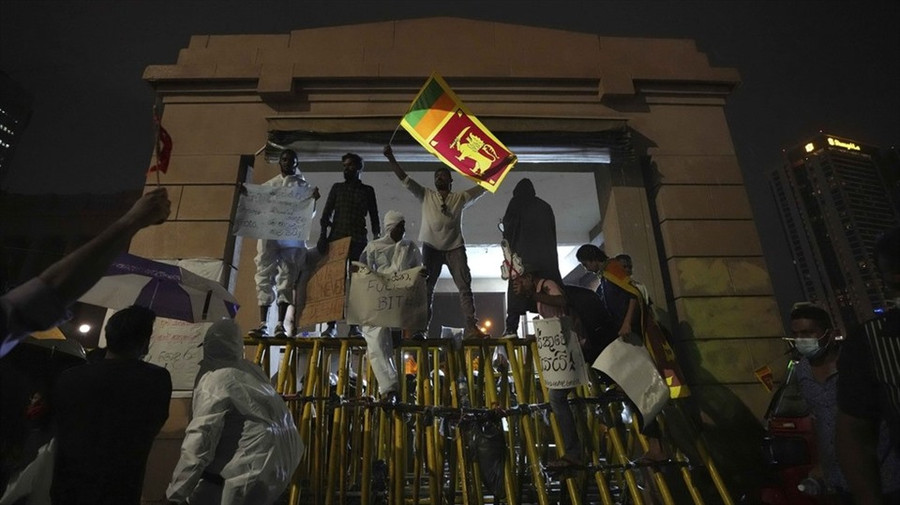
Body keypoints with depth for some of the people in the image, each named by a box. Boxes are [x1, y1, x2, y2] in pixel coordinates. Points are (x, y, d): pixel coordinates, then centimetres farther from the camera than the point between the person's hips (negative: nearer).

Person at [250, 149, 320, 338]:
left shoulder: (303, 186, 14)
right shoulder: (268, 185, 19)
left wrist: (314, 200, -12)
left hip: (292, 238, -2)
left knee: (287, 278, -6)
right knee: (264, 276, -5)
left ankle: (280, 324, -6)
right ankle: (262, 324, -6)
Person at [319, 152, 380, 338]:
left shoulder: (367, 190, 13)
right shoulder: (337, 187, 17)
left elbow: (374, 217, 10)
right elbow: (326, 213, 10)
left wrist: (376, 239, -1)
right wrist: (323, 235, -3)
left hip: (358, 240, -1)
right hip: (336, 238, 1)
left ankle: (354, 325, -3)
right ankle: (331, 324, -4)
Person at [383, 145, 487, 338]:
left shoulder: (461, 197, 17)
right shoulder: (426, 195, 17)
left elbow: (483, 185, 16)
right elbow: (404, 179, 13)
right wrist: (391, 158, 5)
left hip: (455, 247, 0)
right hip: (431, 247, 0)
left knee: (465, 286, -9)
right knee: (425, 288, -2)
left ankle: (471, 327, -12)